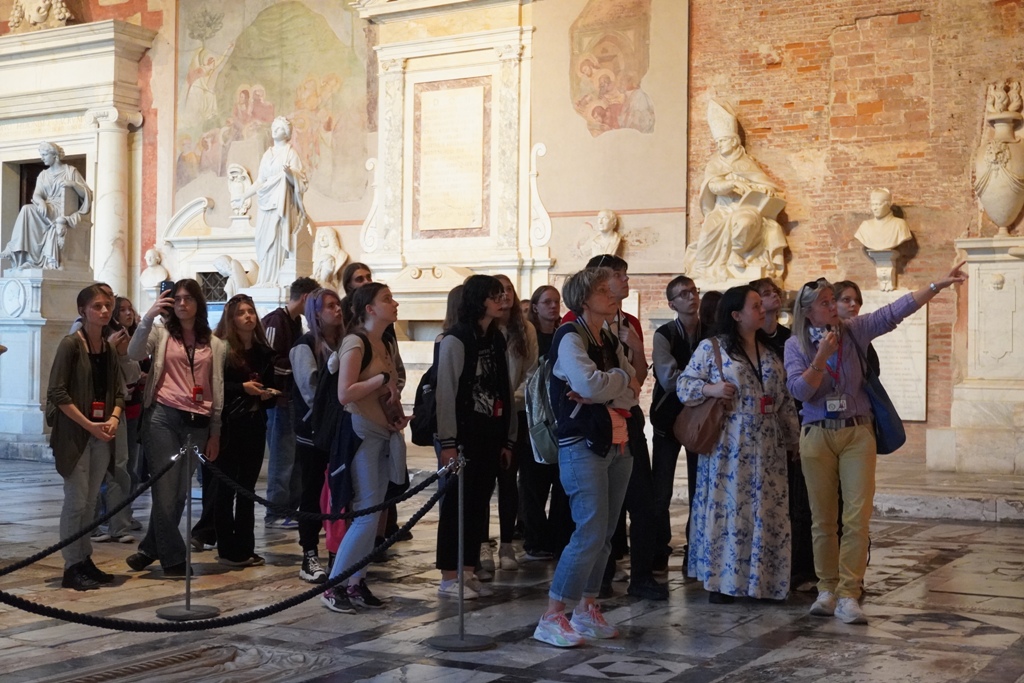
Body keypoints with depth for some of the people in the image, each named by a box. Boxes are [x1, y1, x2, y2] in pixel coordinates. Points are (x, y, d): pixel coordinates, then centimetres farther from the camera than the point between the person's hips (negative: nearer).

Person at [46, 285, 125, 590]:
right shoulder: (71, 344, -8)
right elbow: (57, 392, -13)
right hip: (75, 434, -6)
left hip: (102, 435, 6)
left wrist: (114, 418, -5)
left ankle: (85, 560, 19)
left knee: (90, 501, 11)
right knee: (76, 501, -3)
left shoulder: (109, 349, 11)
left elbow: (118, 391, 15)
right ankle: (71, 567, 4)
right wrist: (89, 425, -16)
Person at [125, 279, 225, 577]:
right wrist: (148, 317, -20)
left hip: (197, 423, 3)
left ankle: (151, 549, 22)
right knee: (165, 489, -4)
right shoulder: (161, 334, 8)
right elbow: (134, 354, -11)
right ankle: (174, 558, 4)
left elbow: (217, 391, 13)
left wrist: (214, 433, 9)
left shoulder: (215, 344, 12)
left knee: (180, 492, 6)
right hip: (162, 417, -2)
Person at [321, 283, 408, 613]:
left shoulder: (384, 345, 14)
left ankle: (357, 583, 15)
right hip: (362, 434, -8)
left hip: (384, 435, 8)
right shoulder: (355, 342, -12)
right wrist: (383, 378, -16)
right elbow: (345, 394, -22)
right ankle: (334, 586, -1)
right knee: (366, 514, -10)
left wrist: (397, 416, 6)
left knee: (372, 513, 9)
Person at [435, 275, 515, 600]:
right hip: (463, 436, -7)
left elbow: (503, 391, 13)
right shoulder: (455, 340, -9)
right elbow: (445, 391, -12)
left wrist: (507, 439, 10)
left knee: (479, 504, 8)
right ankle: (449, 578, 4)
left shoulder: (496, 339, 12)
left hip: (490, 436, 7)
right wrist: (447, 443, -16)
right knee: (456, 504, -2)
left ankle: (469, 572, 16)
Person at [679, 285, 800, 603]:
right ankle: (720, 581, 7)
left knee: (767, 514, 5)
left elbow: (785, 400, 16)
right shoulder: (711, 347, -3)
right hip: (728, 446, -5)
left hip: (767, 449, 5)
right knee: (726, 509, -2)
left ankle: (762, 579, 15)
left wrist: (792, 437, 14)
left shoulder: (770, 352, 14)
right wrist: (711, 389, -20)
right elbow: (684, 384, -3)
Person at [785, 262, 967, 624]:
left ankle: (848, 595, -6)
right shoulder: (796, 345, 0)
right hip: (817, 435, 0)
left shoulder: (854, 331, 3)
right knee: (823, 519, 6)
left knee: (857, 516, -8)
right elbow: (799, 390, -10)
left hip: (857, 434, 1)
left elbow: (895, 311, -1)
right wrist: (821, 358, -20)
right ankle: (827, 590, 16)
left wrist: (938, 285, -6)